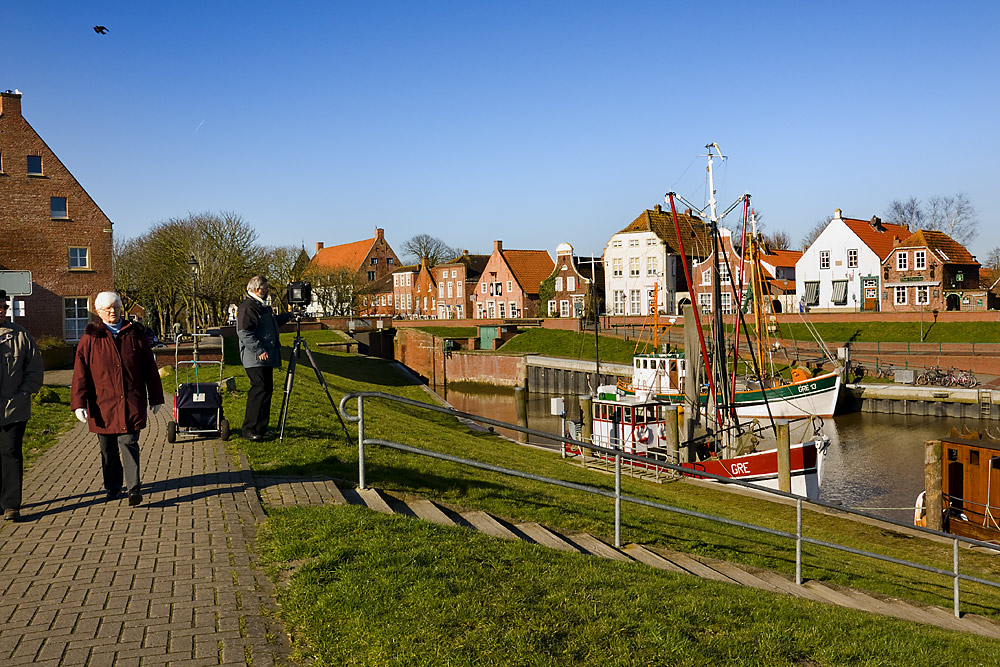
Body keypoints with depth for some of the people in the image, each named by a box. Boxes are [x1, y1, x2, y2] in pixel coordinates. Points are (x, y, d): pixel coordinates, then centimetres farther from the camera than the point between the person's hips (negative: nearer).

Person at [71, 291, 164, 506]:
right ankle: (113, 489, 23)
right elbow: (80, 374, 2)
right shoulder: (90, 339, 4)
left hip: (132, 402, -1)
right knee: (108, 449, 10)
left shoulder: (136, 334, 8)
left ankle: (134, 488, -8)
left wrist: (155, 398, 11)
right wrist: (79, 403, -5)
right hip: (103, 403, 1)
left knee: (129, 442, -9)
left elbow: (150, 369, 11)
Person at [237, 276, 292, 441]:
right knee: (259, 390, -13)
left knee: (266, 390, 11)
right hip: (255, 359, -10)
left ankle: (261, 428, 18)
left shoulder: (262, 306, 19)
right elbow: (244, 333, -22)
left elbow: (274, 322, 37)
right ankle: (249, 429, -9)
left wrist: (289, 315, 29)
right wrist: (260, 351, -25)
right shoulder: (247, 307, -14)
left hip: (266, 358, 10)